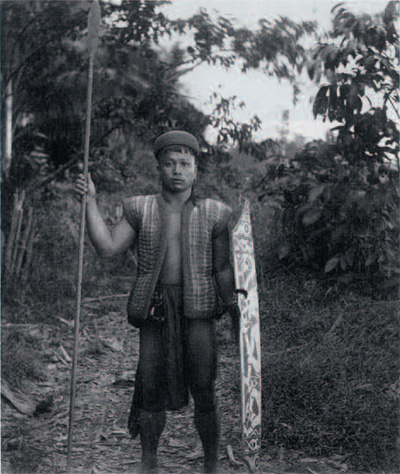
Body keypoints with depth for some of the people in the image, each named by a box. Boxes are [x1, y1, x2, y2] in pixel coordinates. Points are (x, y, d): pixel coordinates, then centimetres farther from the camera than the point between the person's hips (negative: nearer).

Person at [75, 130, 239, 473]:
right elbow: (108, 247, 0)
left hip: (197, 307, -1)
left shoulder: (212, 214, 6)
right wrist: (90, 201, -2)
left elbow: (222, 268, 9)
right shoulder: (141, 210, 9)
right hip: (155, 309, 1)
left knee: (204, 390, -1)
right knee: (150, 385, 3)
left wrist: (232, 304, 1)